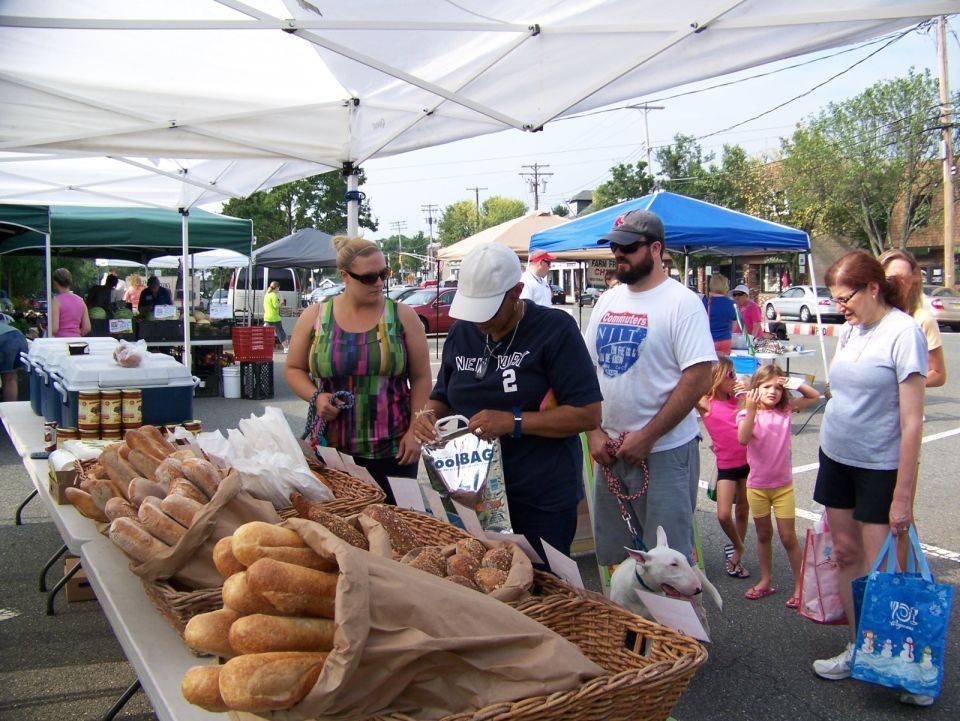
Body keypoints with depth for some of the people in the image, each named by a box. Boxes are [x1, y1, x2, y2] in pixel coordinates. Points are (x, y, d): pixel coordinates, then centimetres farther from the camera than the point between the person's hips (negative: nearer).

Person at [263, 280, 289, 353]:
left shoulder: (266, 295, 14)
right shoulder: (274, 295, -12)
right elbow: (275, 306, -19)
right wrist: (281, 302, -4)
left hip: (267, 317, 7)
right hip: (274, 317, -7)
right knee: (280, 333, 2)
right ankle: (286, 348, 6)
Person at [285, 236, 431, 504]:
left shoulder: (402, 316, 1)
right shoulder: (314, 316, 3)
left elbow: (421, 378, 2)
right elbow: (293, 369, 12)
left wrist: (415, 431, -5)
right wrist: (316, 397, -7)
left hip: (393, 450, -1)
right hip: (331, 451, 1)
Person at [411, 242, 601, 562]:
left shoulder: (555, 329, -12)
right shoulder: (461, 332, 6)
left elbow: (589, 414, -16)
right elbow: (443, 396, 17)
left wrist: (514, 422, -23)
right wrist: (430, 413, -7)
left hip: (542, 500, -5)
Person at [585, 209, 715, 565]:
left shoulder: (681, 301, -9)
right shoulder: (607, 301, 10)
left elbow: (699, 380, -16)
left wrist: (647, 437, -16)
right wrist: (594, 431, 2)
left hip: (664, 452, -6)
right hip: (610, 452, 6)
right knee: (612, 556, 15)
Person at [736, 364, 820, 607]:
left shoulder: (786, 410, -1)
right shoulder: (747, 414, -9)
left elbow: (815, 396, 4)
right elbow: (743, 439, -26)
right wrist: (751, 410, -35)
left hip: (783, 485, 0)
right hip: (757, 485, 0)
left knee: (788, 537, 3)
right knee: (763, 535, 15)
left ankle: (800, 585, 15)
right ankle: (766, 581, 28)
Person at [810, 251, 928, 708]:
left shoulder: (903, 332, -15)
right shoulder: (848, 330, 6)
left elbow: (911, 421, -16)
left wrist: (903, 495, -17)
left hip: (880, 467, -7)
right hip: (836, 458, 7)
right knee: (847, 553, 11)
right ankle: (857, 649, 23)